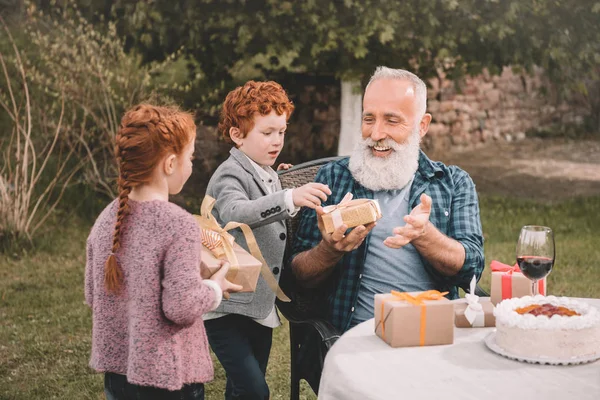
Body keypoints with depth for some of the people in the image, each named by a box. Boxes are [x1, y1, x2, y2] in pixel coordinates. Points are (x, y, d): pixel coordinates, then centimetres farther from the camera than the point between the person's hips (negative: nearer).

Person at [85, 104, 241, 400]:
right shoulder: (179, 224, -21)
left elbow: (93, 295, 8)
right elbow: (181, 308, -22)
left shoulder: (107, 218, 0)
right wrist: (214, 288, -5)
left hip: (116, 369, 6)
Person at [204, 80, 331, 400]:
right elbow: (235, 212, -36)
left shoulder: (270, 177, 15)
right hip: (228, 306, -8)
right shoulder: (230, 175, -12)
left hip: (261, 306, 8)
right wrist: (290, 198, -47)